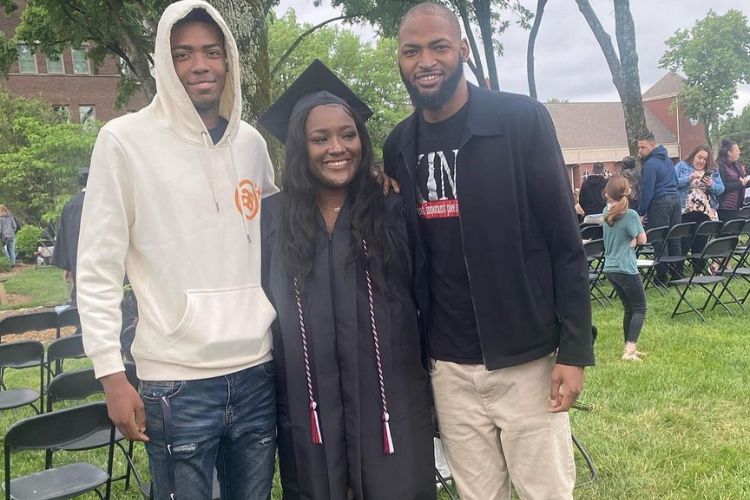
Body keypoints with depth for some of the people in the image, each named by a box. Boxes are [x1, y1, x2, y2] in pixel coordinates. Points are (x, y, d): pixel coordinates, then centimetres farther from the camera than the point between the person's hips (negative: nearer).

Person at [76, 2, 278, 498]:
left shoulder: (251, 142, 8)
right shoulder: (125, 139, -5)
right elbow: (98, 268, -4)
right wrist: (111, 373, -8)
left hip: (258, 372, 4)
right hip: (176, 382, -4)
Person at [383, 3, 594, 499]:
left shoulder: (523, 120, -8)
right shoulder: (398, 146, 4)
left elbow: (565, 242, -8)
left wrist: (574, 349, -11)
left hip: (527, 359, -3)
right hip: (449, 368, 3)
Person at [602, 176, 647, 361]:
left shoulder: (607, 212, 3)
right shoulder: (630, 214, -15)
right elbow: (642, 240, -7)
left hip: (610, 268, 6)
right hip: (626, 269, -6)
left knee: (629, 308, 16)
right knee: (639, 308, 3)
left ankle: (629, 347, 19)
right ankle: (630, 349, -9)